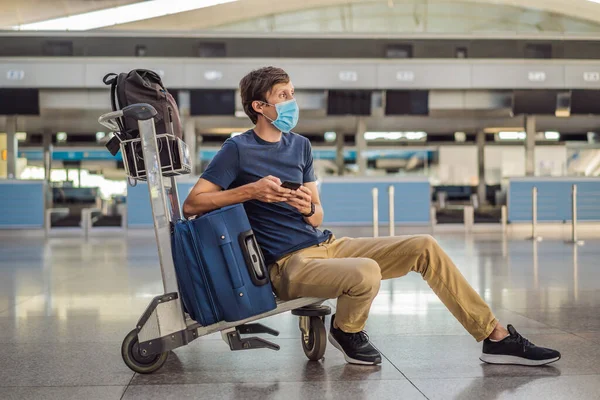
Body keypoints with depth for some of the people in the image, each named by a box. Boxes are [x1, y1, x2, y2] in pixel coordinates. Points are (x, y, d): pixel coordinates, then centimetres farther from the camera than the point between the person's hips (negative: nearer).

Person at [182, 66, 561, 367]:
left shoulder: (300, 146, 15)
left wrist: (309, 209, -11)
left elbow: (317, 218, 14)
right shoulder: (238, 150, -5)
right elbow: (191, 204, -12)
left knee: (425, 247, -4)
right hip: (290, 263, -7)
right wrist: (251, 191, -21)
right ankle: (346, 330, 0)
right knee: (366, 273, -36)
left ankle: (497, 337, 2)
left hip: (326, 244, 7)